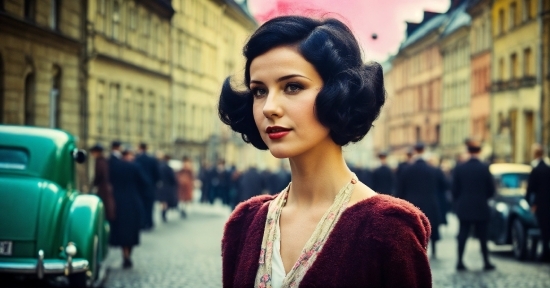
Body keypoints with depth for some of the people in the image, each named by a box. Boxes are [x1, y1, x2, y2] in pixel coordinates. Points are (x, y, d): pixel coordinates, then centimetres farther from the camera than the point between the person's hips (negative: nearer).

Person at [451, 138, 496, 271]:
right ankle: (486, 262, 10)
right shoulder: (485, 169, -9)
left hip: (464, 208, 1)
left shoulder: (459, 168, -5)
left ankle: (460, 262, 2)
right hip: (481, 209, -1)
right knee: (482, 235, 7)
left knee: (463, 235, 6)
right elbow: (491, 190, -3)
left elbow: (454, 190, -1)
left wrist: (457, 204, 14)